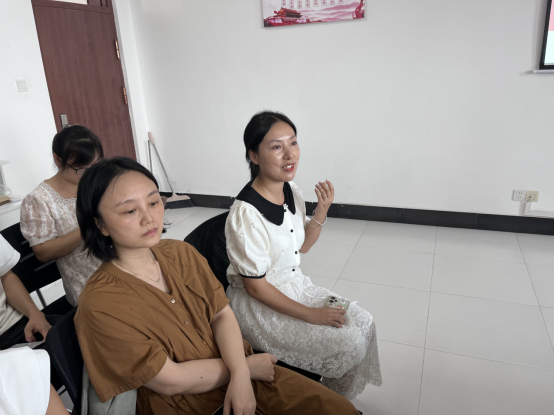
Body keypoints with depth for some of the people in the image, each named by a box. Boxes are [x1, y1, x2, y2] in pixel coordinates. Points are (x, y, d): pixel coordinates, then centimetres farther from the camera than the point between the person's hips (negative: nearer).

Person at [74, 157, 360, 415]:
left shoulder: (181, 253, -1)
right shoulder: (100, 305, -18)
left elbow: (222, 314, 0)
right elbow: (170, 381, -16)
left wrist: (241, 373, -16)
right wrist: (248, 365, -9)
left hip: (239, 373, 6)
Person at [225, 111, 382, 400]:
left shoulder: (291, 191, -4)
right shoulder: (246, 213, -29)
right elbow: (256, 287, -21)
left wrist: (322, 211, -8)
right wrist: (311, 314, -16)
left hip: (294, 284, 8)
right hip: (258, 304, -8)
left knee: (363, 322, 2)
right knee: (349, 344, -11)